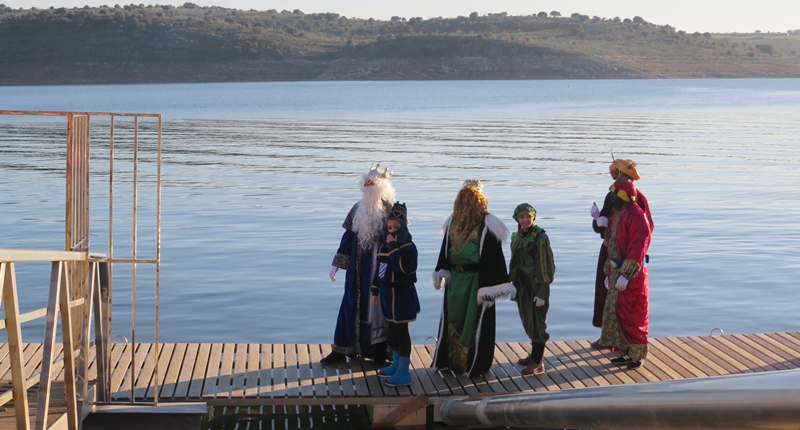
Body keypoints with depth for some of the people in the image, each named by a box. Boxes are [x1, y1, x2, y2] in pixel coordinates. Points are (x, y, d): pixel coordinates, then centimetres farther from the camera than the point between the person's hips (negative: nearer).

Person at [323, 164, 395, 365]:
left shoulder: (390, 211, -10)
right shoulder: (358, 209, 5)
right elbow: (348, 236, 10)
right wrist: (336, 263, 9)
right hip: (358, 267, 5)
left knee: (377, 306, 4)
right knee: (351, 305, 9)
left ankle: (379, 352, 16)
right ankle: (341, 350, 16)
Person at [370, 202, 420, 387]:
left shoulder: (408, 247, -15)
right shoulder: (384, 246, 8)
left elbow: (401, 266, -32)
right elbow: (379, 269, 15)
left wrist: (393, 246, -27)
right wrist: (375, 292, 16)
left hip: (401, 295, -8)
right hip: (387, 293, 8)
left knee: (401, 331, -5)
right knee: (392, 330, 17)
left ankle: (403, 373, 0)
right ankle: (396, 365, 30)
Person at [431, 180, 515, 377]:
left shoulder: (487, 225, -12)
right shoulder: (453, 222, 7)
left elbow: (494, 255, -13)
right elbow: (446, 249, 14)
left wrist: (494, 285, -15)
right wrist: (441, 273, 12)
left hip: (476, 281, -6)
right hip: (455, 279, 6)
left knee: (475, 321, 1)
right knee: (452, 319, 14)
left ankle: (476, 363, 14)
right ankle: (452, 360, 26)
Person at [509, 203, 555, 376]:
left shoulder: (540, 237, -13)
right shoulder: (516, 237, 9)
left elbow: (545, 265, -14)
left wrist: (542, 292, -17)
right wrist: (514, 285, 14)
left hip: (536, 286, -7)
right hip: (522, 285, 7)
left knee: (536, 321, -3)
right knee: (527, 321, 15)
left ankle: (538, 363, 3)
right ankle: (535, 354, 30)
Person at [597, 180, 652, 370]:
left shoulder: (636, 217, -17)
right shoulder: (617, 214, 13)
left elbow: (637, 249, -22)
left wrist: (626, 275, -23)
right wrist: (609, 272, 16)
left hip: (632, 273, -10)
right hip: (617, 270, 10)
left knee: (632, 314, -3)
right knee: (614, 311, 12)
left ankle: (638, 354, 8)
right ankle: (627, 352, 22)